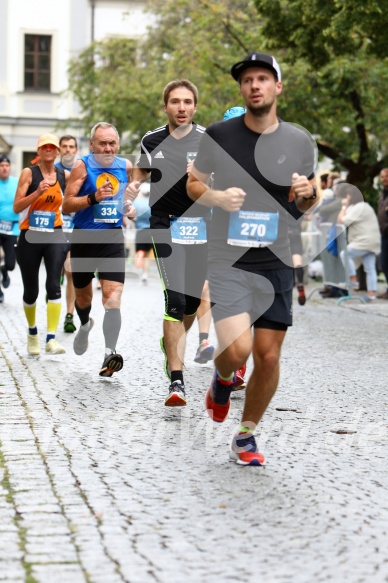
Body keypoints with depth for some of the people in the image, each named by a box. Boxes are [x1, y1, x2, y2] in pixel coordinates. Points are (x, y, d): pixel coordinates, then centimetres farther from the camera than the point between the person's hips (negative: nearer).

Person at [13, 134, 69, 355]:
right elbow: (17, 207, -11)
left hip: (54, 236, 1)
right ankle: (32, 334, 33)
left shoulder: (65, 176, 4)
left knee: (54, 285, -17)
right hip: (30, 237, -1)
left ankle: (51, 339, -19)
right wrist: (38, 192, -23)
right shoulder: (29, 173, -4)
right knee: (31, 290, 8)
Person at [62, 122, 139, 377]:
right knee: (83, 295, 18)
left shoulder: (125, 166, 2)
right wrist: (93, 197, -30)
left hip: (113, 237, 1)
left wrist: (129, 206, 5)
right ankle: (85, 325, 51)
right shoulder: (82, 166, -9)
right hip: (84, 238, -1)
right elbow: (67, 205, -15)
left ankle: (110, 353, -20)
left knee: (113, 297, -16)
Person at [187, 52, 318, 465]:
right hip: (228, 260, -3)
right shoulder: (218, 135, -3)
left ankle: (246, 436, 24)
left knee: (268, 357, 4)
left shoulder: (299, 141, 4)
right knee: (237, 348, -19)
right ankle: (223, 379, 19)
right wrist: (217, 197, -12)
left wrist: (308, 192, -7)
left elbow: (306, 204, 17)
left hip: (276, 261, 3)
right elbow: (192, 183, 9)